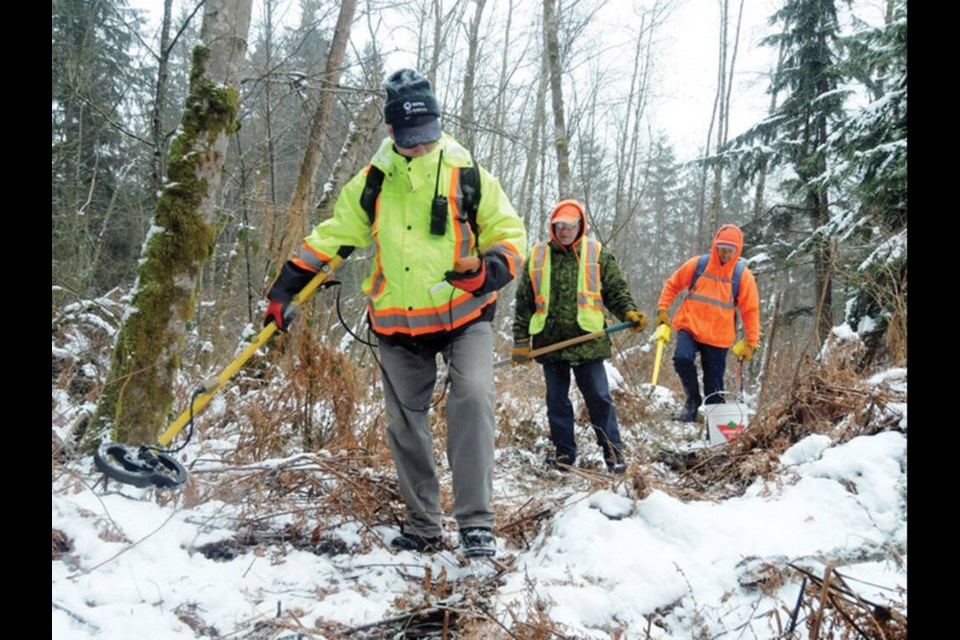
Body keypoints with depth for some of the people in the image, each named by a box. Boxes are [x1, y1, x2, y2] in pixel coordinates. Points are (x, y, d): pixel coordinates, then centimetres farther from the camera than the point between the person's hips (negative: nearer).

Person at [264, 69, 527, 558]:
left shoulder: (467, 175, -1)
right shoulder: (372, 182, 5)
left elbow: (509, 234, 1)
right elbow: (331, 237, 11)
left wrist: (488, 271, -20)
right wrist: (285, 289, 4)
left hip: (465, 316, -3)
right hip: (397, 322, 3)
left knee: (472, 399, -24)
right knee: (405, 424, 8)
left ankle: (476, 522, -14)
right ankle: (422, 526, 23)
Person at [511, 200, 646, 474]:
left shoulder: (598, 255, 5)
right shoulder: (537, 256, 8)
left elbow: (616, 291, 7)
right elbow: (524, 302, 9)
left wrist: (629, 313, -13)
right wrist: (520, 341, 6)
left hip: (587, 342, -2)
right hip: (550, 343, 2)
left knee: (599, 398, -1)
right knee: (557, 400, 10)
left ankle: (613, 451, 10)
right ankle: (564, 451, 22)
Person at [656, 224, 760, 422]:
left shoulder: (743, 275, -2)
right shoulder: (697, 264, -1)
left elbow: (750, 311, 1)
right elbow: (672, 285, 10)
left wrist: (751, 343, -1)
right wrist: (662, 309, 0)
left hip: (718, 337, 0)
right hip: (690, 327, 0)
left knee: (713, 385, 4)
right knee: (682, 358, -26)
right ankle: (693, 399, 0)